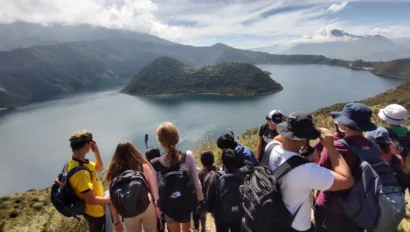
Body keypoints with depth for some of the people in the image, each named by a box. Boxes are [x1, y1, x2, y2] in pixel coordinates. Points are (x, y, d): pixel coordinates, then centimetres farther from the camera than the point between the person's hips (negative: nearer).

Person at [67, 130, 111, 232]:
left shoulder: (82, 162, -8)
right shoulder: (80, 171, -36)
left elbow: (99, 168, 9)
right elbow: (91, 200, -32)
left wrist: (96, 152, -6)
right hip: (95, 213, -8)